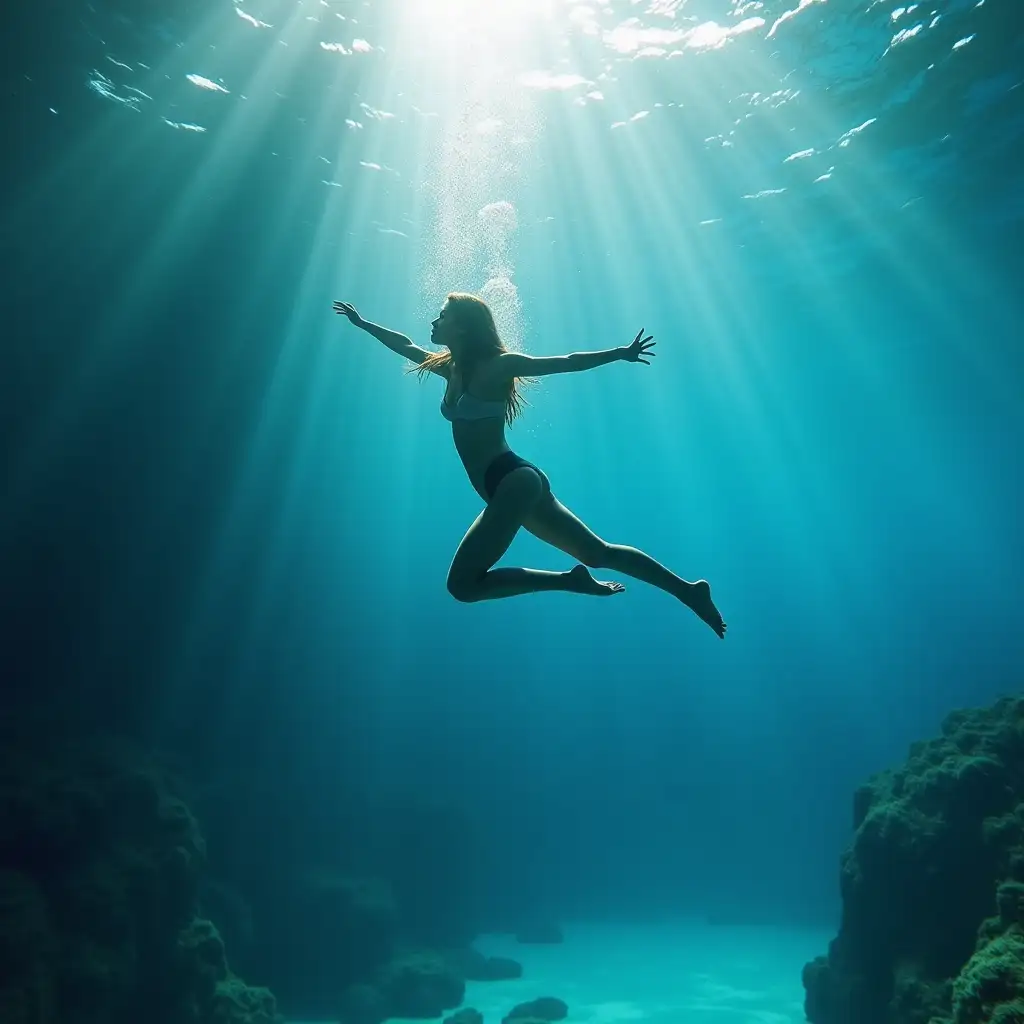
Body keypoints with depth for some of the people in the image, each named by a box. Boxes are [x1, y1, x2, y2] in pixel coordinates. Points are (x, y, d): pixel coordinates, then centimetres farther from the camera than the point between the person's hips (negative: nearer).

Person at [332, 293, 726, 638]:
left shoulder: (497, 364, -7)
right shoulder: (452, 367, 15)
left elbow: (566, 362, -11)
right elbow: (404, 345, 31)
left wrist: (621, 353, -20)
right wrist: (362, 323, 39)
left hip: (514, 482, -9)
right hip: (508, 486, 9)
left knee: (463, 584, -13)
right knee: (598, 552, 10)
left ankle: (571, 581, -12)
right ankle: (688, 591, 14)